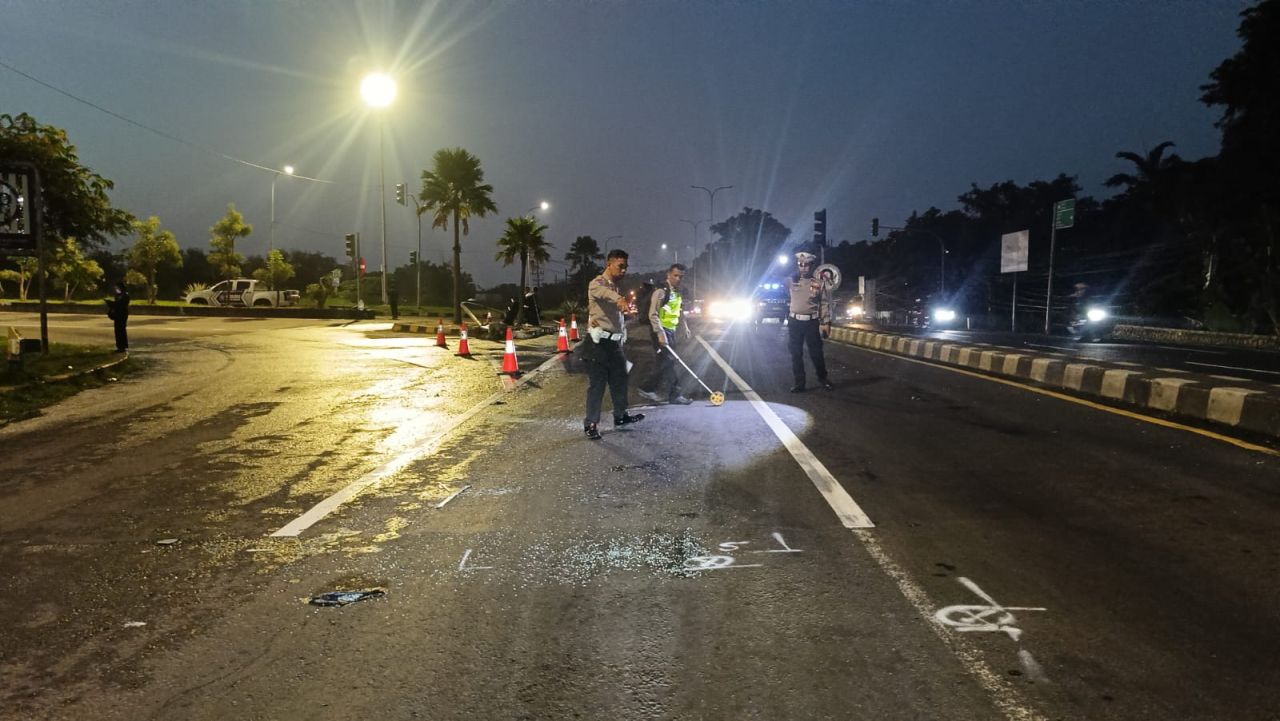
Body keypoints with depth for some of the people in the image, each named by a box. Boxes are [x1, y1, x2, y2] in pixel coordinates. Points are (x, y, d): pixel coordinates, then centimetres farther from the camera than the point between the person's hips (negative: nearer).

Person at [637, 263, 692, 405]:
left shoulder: (678, 293, 16)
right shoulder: (661, 291, -12)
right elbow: (653, 314, -18)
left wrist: (685, 329, 19)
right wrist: (660, 333, -24)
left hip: (671, 331, 9)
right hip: (662, 330, -9)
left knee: (663, 363, 10)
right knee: (668, 361, -9)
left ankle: (647, 388, 18)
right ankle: (675, 394, -5)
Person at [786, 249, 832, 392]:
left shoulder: (818, 284, 1)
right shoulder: (792, 281, 4)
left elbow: (823, 304, 2)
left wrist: (823, 323, -3)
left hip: (812, 322, -1)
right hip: (794, 322, 2)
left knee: (816, 353, 5)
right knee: (796, 353, 5)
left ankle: (822, 378, 25)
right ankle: (799, 382, 14)